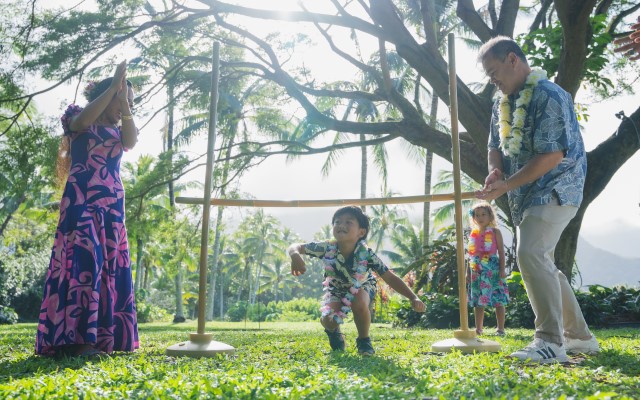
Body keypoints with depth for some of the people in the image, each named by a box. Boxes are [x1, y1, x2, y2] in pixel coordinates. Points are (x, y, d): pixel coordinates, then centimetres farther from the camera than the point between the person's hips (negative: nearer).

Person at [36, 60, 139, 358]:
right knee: (84, 260, -18)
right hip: (81, 200, -6)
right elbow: (84, 119, -16)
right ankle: (75, 338, -20)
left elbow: (131, 142, -2)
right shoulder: (79, 121, 8)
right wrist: (114, 86, -14)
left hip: (112, 205, 6)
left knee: (110, 266, 0)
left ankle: (101, 337, 3)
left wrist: (125, 106, -7)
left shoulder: (117, 130, 21)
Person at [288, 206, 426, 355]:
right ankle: (334, 332, 17)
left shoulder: (366, 254, -33)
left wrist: (413, 298, -41)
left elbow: (390, 278, -30)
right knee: (328, 320, -23)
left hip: (362, 287, -1)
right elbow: (296, 246, -25)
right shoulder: (327, 248, -31)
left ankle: (363, 339, -4)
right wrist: (295, 256, -51)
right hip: (336, 289, 1)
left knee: (359, 304, -35)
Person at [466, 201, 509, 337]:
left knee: (498, 301, -1)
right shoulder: (473, 234, 12)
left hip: (493, 270, -4)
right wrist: (468, 272, 12)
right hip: (477, 271, 5)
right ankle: (478, 329, 15)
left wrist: (502, 269, -10)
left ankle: (501, 329, 6)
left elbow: (501, 251, -3)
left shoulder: (495, 231, 0)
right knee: (478, 301, 7)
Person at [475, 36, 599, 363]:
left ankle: (551, 342, -17)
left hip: (555, 190, -10)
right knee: (541, 263, 13)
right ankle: (579, 337, 25)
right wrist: (495, 171, -8)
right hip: (527, 196, 10)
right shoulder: (503, 104, 13)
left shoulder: (548, 96, -16)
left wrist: (505, 186, -22)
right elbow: (496, 146, 16)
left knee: (531, 255, -23)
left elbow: (552, 156, -23)